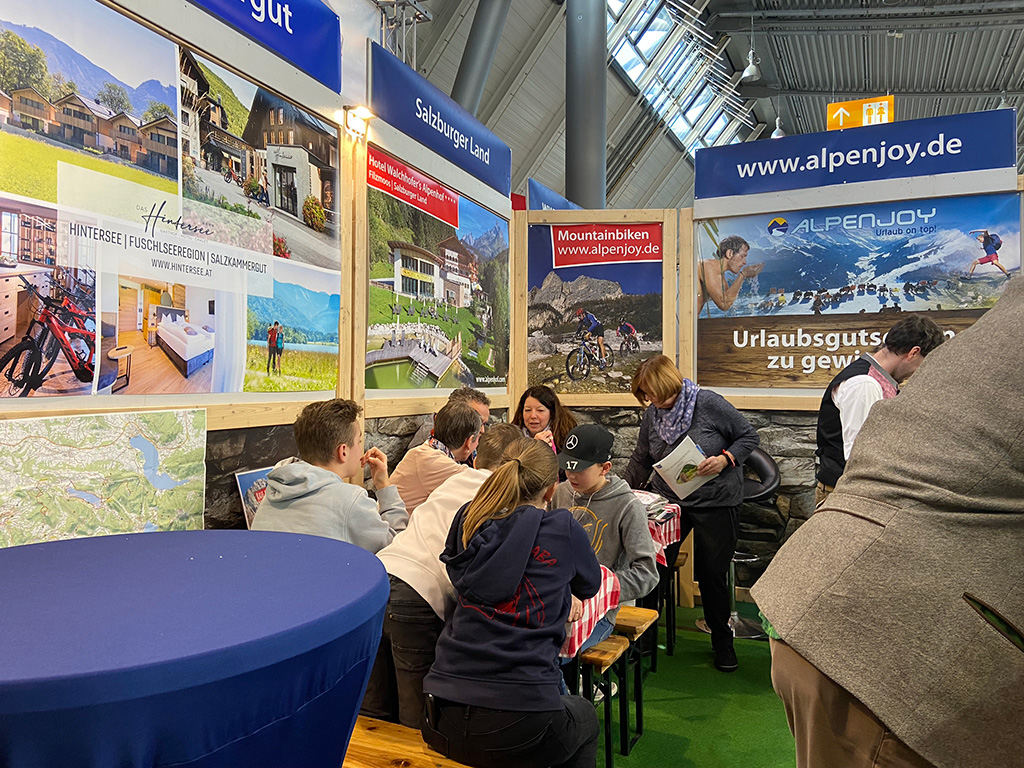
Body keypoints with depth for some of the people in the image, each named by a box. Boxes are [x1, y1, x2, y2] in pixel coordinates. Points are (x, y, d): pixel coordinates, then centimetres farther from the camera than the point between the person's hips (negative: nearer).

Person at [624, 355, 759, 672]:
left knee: (712, 574, 6)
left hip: (715, 502, -3)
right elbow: (641, 458, 12)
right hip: (668, 500, 4)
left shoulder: (709, 403, -13)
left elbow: (749, 436, -5)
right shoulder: (652, 414, 1)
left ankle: (722, 641, 28)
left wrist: (725, 459, -20)